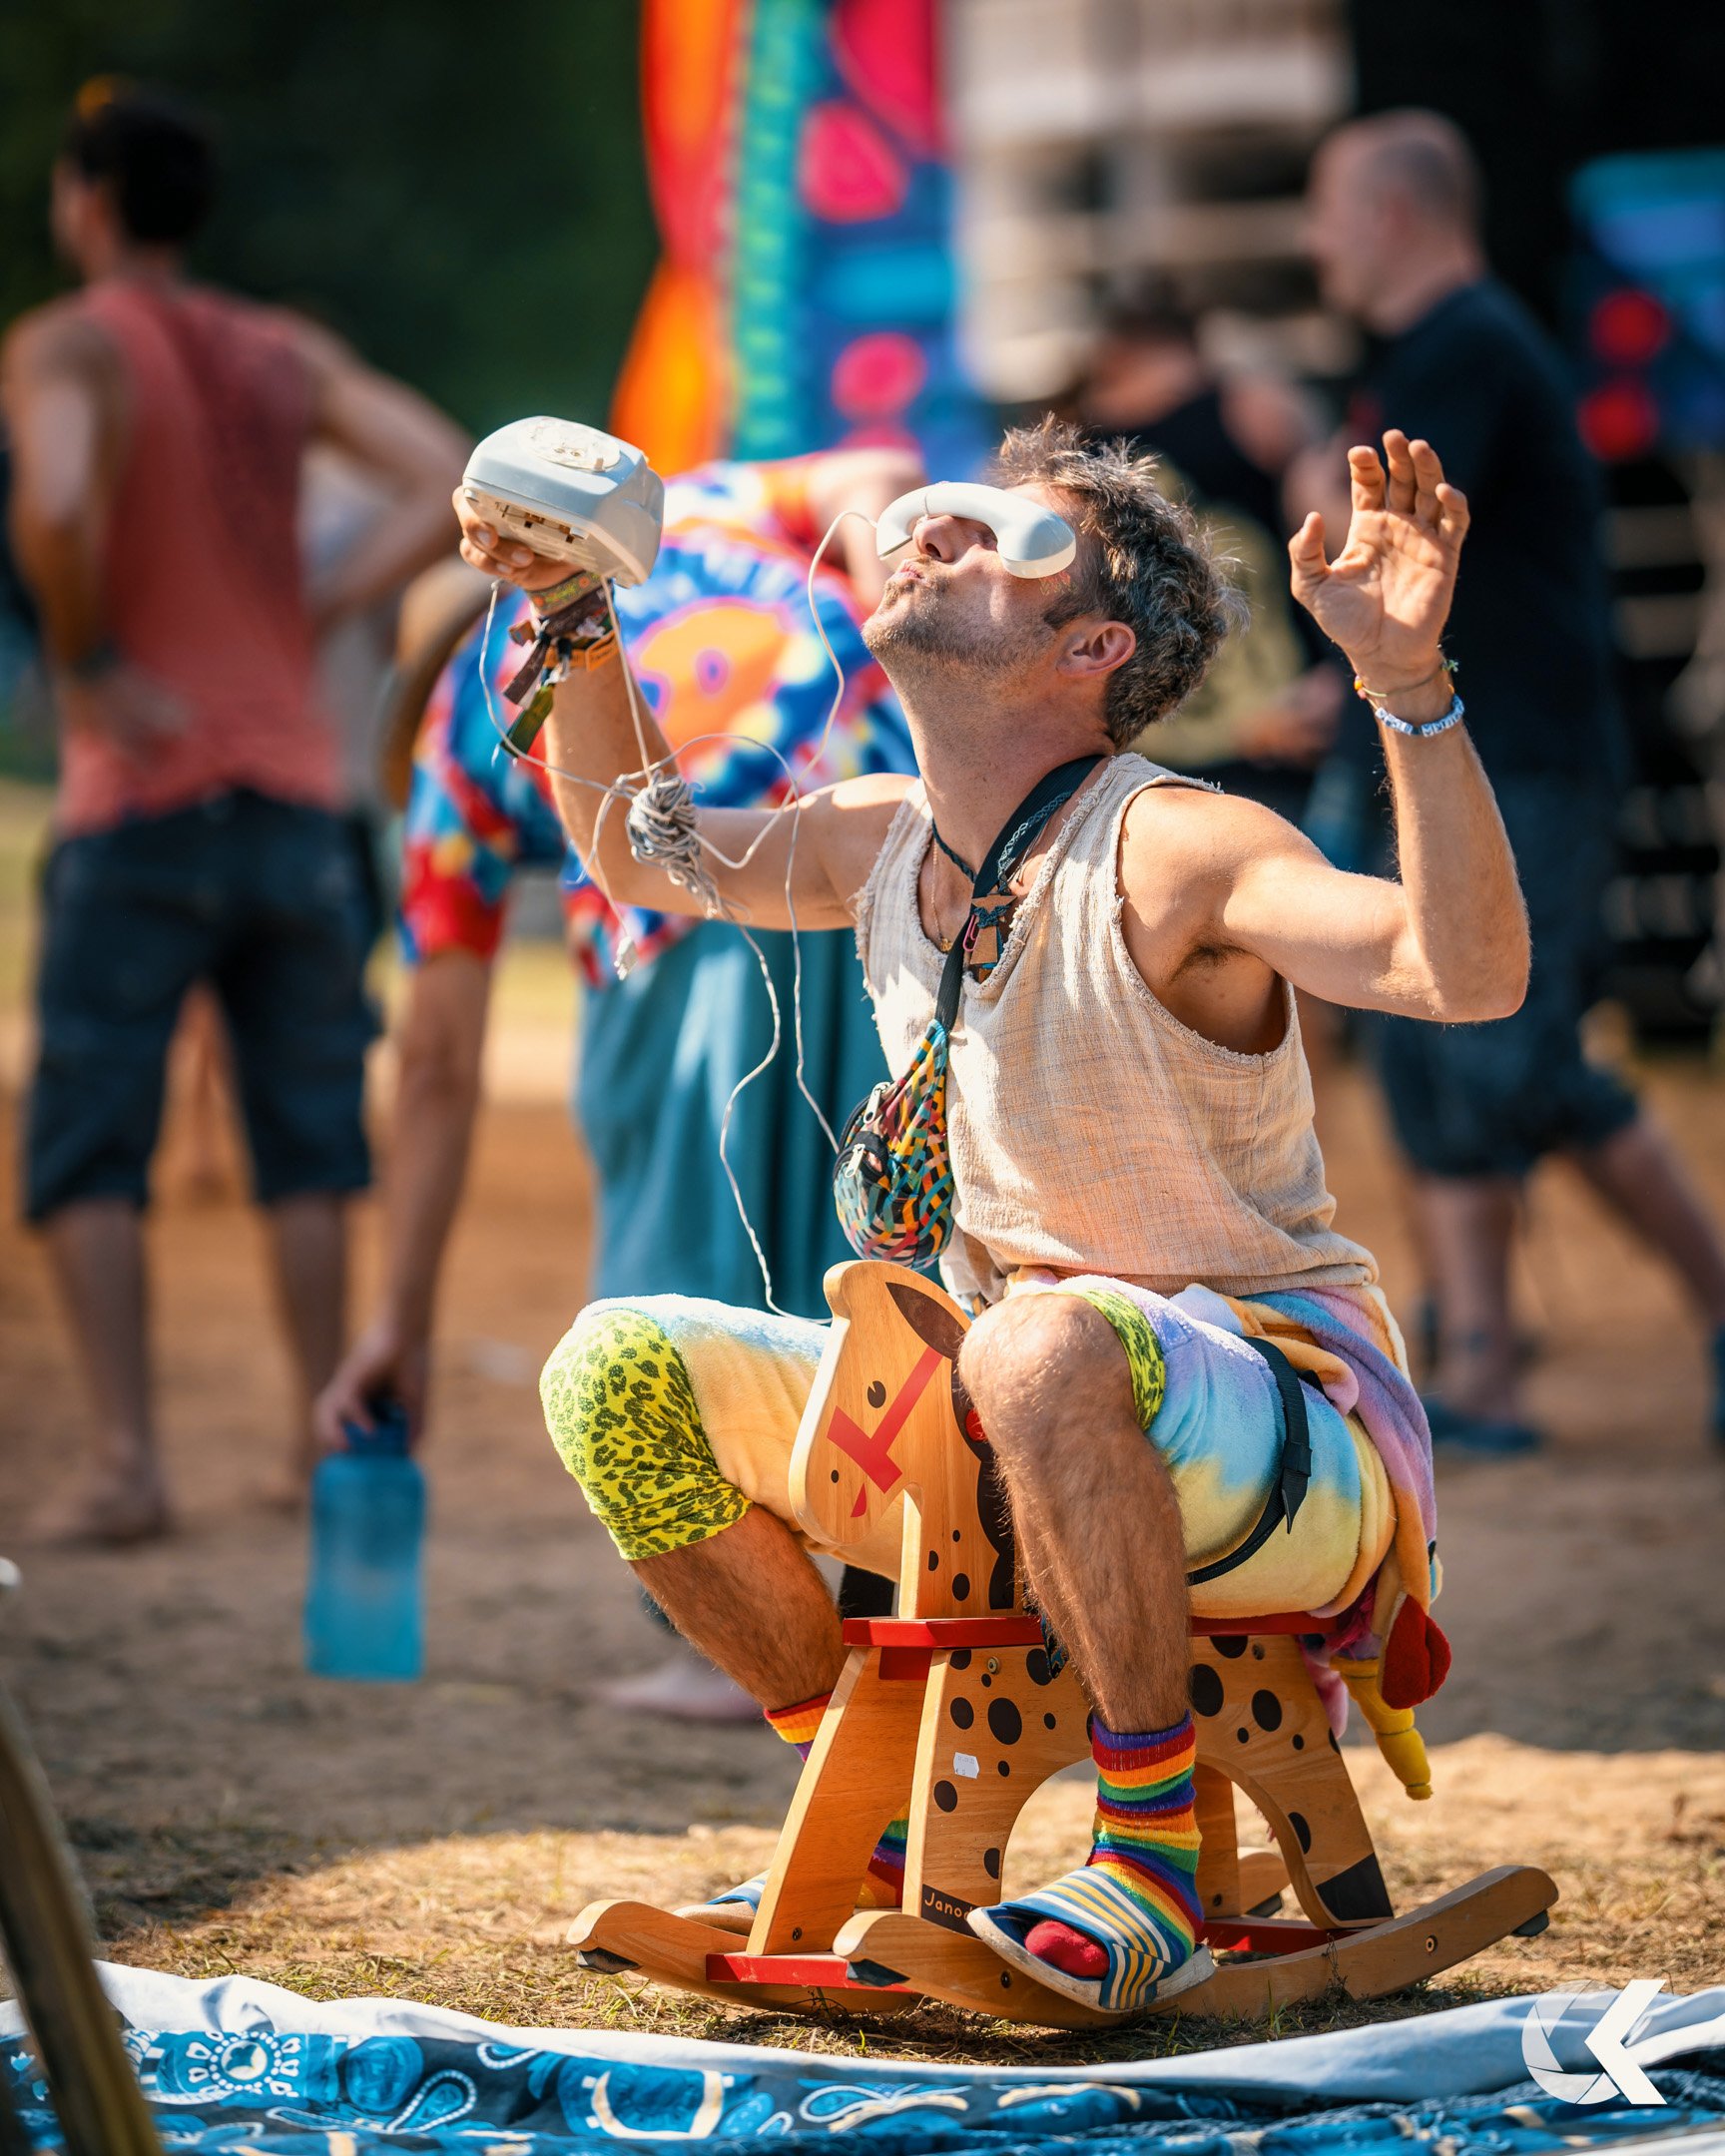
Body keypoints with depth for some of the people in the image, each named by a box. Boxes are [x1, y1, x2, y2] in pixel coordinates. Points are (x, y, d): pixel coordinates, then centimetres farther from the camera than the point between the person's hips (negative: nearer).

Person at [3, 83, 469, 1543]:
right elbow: (453, 484, 2)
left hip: (138, 811, -4)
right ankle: (326, 1436, 13)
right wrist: (321, 612, 2)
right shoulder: (287, 353, 9)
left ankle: (128, 1459, -9)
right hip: (295, 802, 4)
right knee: (306, 1144, 13)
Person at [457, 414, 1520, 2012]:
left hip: (1284, 1427, -8)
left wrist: (1407, 678, -46)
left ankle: (1154, 1867, -26)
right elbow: (634, 852, 23)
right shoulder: (880, 842, 3)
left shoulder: (1170, 856, -19)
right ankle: (888, 1824, 9)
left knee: (1044, 1345, -40)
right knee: (617, 1370, -1)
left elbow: (1471, 971, -35)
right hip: (1008, 1449, 8)